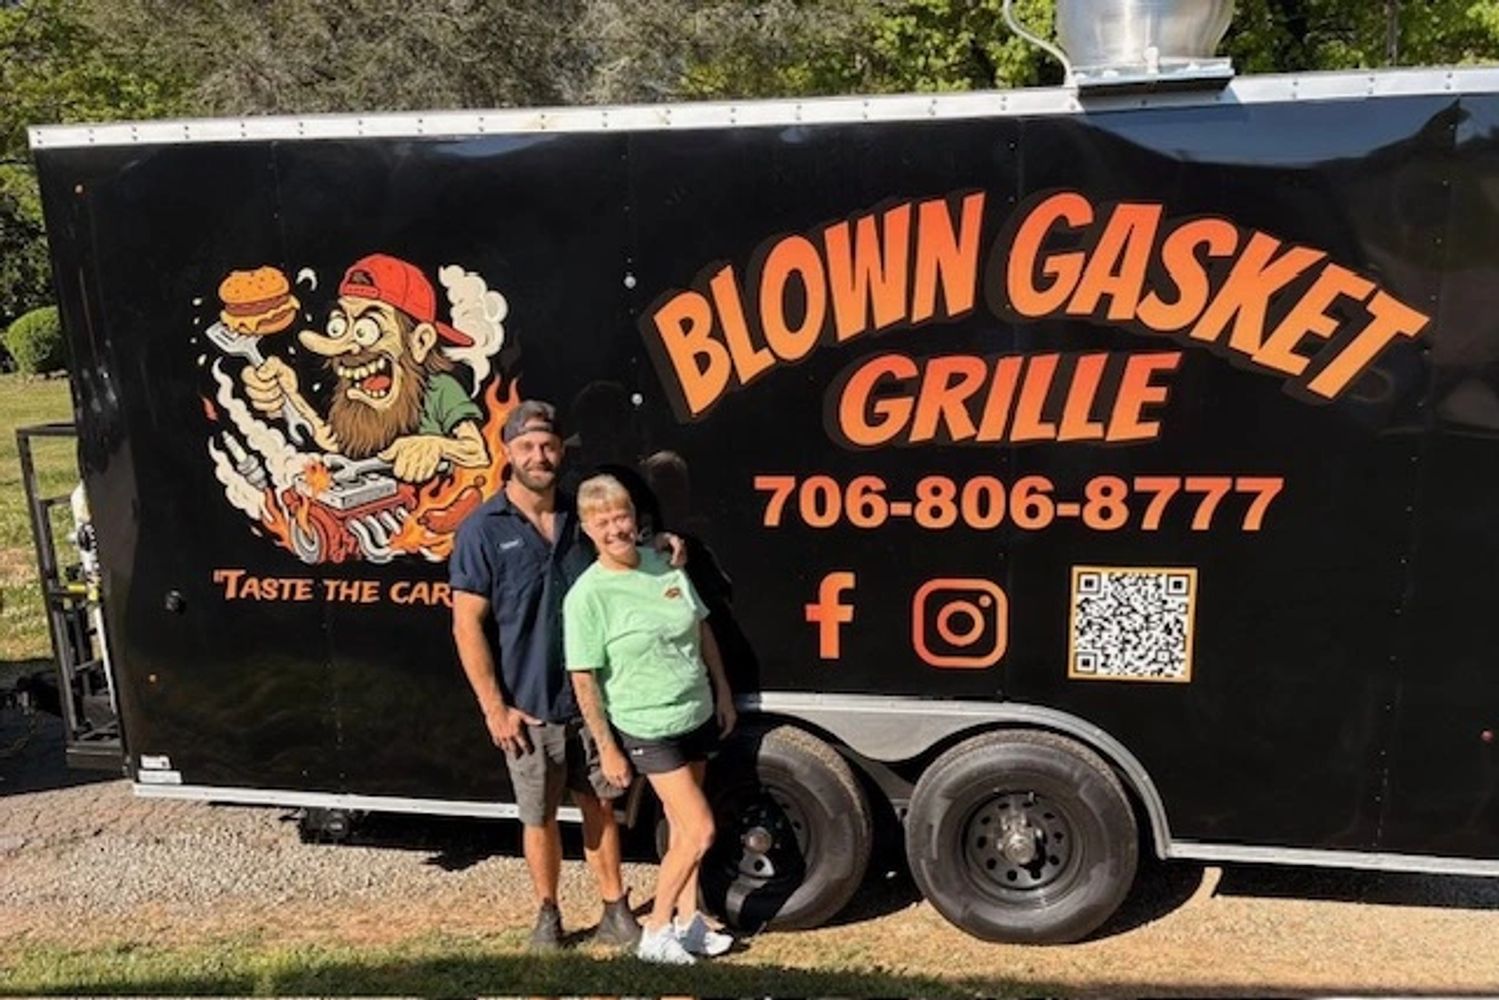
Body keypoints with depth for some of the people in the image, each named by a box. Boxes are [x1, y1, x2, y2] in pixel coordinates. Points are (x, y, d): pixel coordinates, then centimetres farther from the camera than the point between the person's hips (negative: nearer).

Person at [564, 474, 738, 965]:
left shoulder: (666, 565, -1)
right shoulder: (587, 596, -17)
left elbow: (702, 630, 10)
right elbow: (583, 679, -14)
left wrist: (723, 693, 11)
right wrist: (607, 749, -12)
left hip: (698, 717, 6)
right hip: (649, 731, -6)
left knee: (683, 828, 16)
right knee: (700, 831, -6)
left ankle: (687, 921, 32)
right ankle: (656, 932, 12)